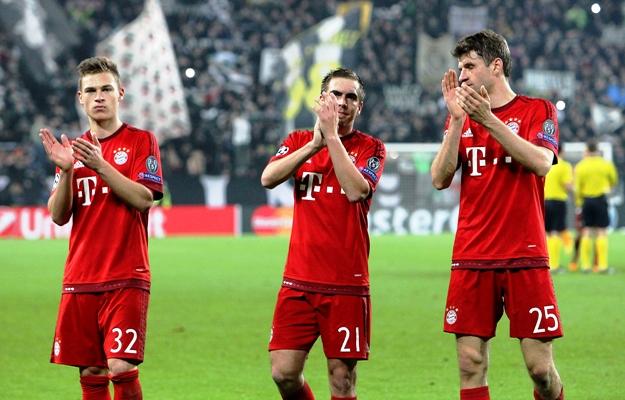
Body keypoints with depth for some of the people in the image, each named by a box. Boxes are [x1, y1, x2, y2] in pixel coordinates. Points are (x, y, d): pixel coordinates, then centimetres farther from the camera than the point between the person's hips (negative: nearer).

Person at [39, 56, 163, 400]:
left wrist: (100, 166, -21)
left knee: (121, 367, -16)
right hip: (80, 279, 4)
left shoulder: (141, 141, 2)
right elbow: (58, 215, 5)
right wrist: (66, 171, -11)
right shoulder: (73, 149, 14)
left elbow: (143, 199, -11)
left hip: (126, 278, -4)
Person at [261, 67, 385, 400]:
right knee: (284, 373, -5)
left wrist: (332, 136, -14)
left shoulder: (370, 148, 4)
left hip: (347, 284, -2)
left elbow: (356, 190, -16)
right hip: (299, 281, 2)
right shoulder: (299, 141, 11)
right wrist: (315, 143, -14)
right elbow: (268, 178, -7)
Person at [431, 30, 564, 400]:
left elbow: (541, 162, -14)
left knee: (541, 368, -6)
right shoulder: (460, 118, 14)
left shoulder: (538, 110, 4)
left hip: (526, 258, -3)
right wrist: (457, 120, -8)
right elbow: (440, 179, 2)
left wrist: (489, 120, -20)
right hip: (471, 260, 3)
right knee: (471, 365, -3)